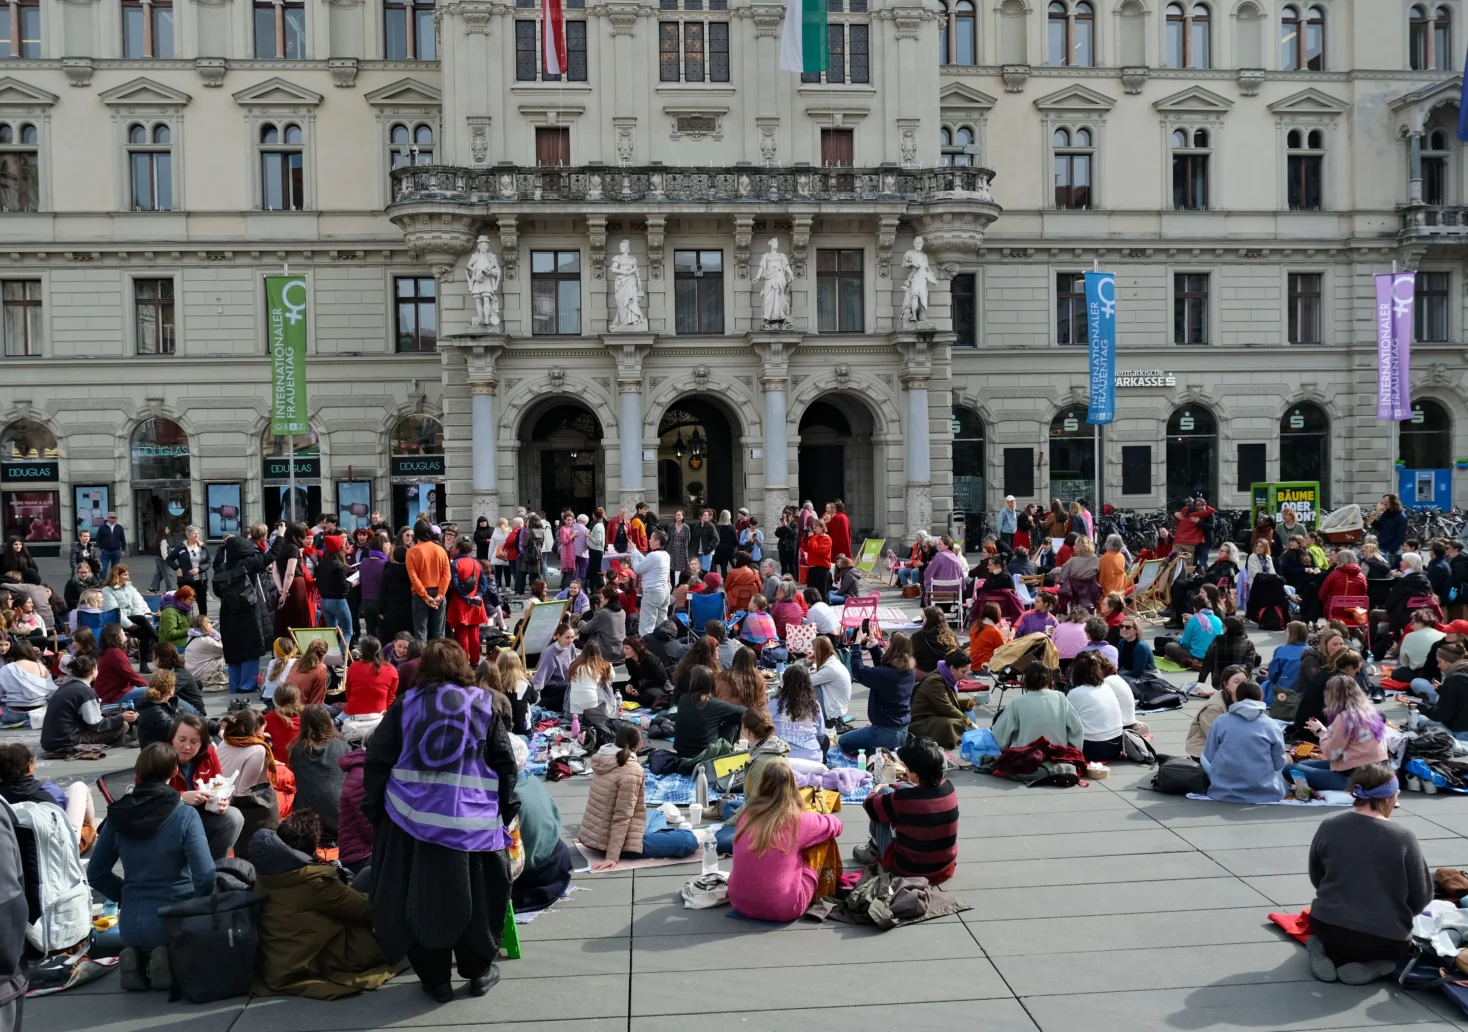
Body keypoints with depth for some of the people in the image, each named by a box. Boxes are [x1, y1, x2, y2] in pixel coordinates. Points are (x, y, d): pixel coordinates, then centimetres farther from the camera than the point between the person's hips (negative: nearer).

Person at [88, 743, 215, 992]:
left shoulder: (118, 814, -1)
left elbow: (96, 874, 7)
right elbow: (205, 875, -20)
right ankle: (174, 961, -4)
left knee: (141, 944, 37)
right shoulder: (184, 815, -15)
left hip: (131, 925, 4)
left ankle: (137, 960, 4)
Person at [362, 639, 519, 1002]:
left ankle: (434, 978, 18)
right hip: (471, 820, -1)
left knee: (420, 897, 11)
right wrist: (508, 808, 11)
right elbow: (505, 764, 4)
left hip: (412, 819, 1)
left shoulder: (404, 704, 5)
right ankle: (479, 971, 24)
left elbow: (377, 760, 4)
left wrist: (373, 807, 12)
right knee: (475, 897, 13)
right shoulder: (483, 704, 4)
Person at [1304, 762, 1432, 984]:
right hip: (1385, 938, -2)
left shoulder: (1328, 827, -5)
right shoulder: (1403, 837, -13)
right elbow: (1422, 897, -4)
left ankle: (1322, 950, 4)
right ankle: (1370, 965, 1)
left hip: (1328, 928, 2)